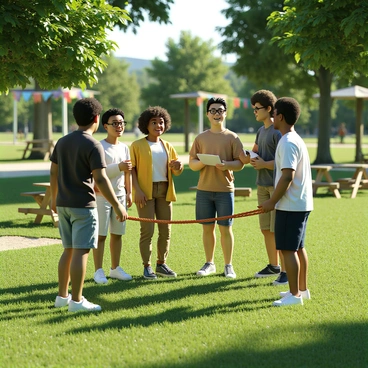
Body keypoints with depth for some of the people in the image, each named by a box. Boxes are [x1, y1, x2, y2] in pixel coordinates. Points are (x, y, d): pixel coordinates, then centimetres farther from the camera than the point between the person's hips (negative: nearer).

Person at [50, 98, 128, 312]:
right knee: (81, 251, -5)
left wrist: (54, 198, 28)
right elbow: (100, 179, -20)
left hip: (63, 204, 8)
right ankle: (77, 301, -4)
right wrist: (117, 205, -16)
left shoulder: (62, 142, 9)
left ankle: (62, 296, 22)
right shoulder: (93, 146, -14)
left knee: (69, 250, 16)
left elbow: (53, 172, 15)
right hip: (83, 205, -8)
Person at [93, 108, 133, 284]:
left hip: (120, 195, 6)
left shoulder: (124, 148, 11)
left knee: (117, 233, 10)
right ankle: (98, 271, 0)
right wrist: (119, 167, -24)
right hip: (102, 195, -6)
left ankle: (115, 268, 18)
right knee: (100, 234, -4)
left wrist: (129, 192, 13)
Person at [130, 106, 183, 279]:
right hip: (145, 191, -5)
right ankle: (147, 267, 2)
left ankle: (162, 264, 17)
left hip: (164, 191, 5)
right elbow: (131, 169, -6)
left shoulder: (167, 146, 13)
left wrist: (177, 167, -8)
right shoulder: (137, 145, -1)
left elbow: (176, 172, 16)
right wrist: (137, 190, -17)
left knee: (166, 230, 6)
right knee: (147, 230, -6)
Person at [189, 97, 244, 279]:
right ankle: (209, 264, 18)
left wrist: (226, 164, -20)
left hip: (225, 189, -2)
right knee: (207, 227, 7)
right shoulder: (200, 138, 9)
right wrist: (203, 162, -13)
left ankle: (229, 266, 8)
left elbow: (240, 163, -1)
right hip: (204, 189, 2)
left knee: (225, 228, 0)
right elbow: (192, 164, 8)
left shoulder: (232, 138, 2)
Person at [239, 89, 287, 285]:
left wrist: (264, 164, -20)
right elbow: (255, 153, 20)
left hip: (277, 186, -9)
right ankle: (273, 266, 25)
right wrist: (248, 158, 0)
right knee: (266, 229, 14)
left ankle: (286, 271, -3)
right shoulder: (261, 131, 15)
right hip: (262, 185, 9)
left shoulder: (278, 132, -12)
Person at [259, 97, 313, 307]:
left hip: (291, 205, -10)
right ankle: (302, 289, 24)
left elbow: (287, 176, -24)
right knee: (298, 247, 16)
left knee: (288, 249, -6)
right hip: (302, 203, 10)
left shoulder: (288, 143, -18)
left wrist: (272, 202, -17)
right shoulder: (296, 140, 15)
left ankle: (295, 295, -4)